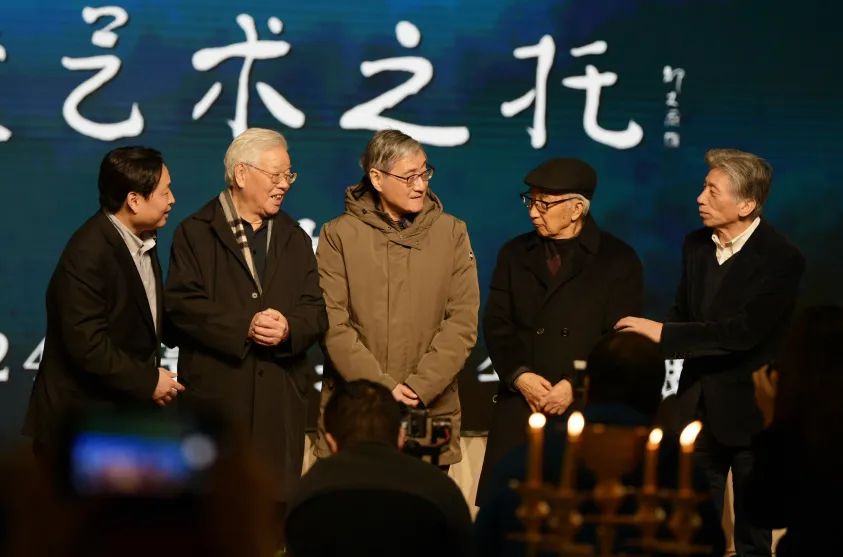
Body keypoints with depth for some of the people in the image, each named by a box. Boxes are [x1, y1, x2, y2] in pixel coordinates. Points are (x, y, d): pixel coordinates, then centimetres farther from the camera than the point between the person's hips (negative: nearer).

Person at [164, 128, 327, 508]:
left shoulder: (294, 238, 18)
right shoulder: (195, 233, 3)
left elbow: (316, 310, 10)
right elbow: (181, 304, -9)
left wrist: (288, 328, -13)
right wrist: (244, 326, -17)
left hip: (281, 396, 4)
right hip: (217, 394, -4)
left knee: (277, 501, 2)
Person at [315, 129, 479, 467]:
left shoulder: (451, 233, 6)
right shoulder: (339, 235, 2)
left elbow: (463, 322, 0)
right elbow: (333, 323, -5)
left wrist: (420, 387, -11)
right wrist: (382, 386, -14)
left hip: (431, 412, 1)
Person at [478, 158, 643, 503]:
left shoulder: (619, 261, 4)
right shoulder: (514, 254, 16)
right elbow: (496, 325, 8)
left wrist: (574, 385, -13)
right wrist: (520, 376, -9)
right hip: (518, 408, 3)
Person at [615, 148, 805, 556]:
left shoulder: (781, 259, -17)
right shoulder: (696, 245, 5)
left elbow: (743, 331, -26)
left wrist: (663, 334, -26)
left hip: (750, 412, -6)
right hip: (698, 407, 6)